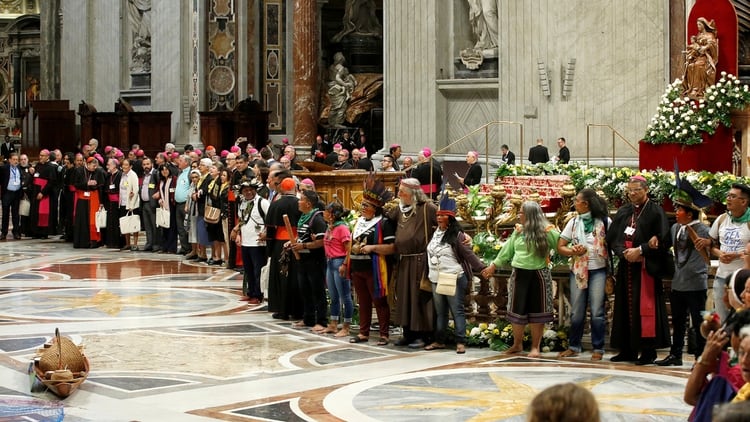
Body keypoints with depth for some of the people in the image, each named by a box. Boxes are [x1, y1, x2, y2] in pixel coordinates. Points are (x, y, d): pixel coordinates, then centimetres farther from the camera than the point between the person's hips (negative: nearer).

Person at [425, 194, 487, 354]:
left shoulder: (456, 235, -9)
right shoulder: (435, 233, 10)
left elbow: (468, 254, -12)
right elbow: (430, 253, 18)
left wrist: (482, 268, -21)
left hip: (454, 279, -7)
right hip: (437, 280, 7)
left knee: (457, 310, -4)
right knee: (440, 312, 12)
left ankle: (461, 342, -3)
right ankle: (439, 341, 20)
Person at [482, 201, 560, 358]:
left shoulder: (547, 232, -9)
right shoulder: (518, 231, 8)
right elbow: (507, 250, 17)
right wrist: (493, 265, 20)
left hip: (538, 275, -5)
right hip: (519, 274, 5)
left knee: (537, 311, 2)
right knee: (517, 310, 9)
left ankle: (535, 347, 10)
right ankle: (517, 344, 24)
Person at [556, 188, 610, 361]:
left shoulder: (604, 221, -1)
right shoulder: (574, 222, 11)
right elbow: (560, 247, 11)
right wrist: (573, 252, -9)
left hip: (598, 270, -4)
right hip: (578, 270, 4)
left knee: (597, 312, -5)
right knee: (576, 312, 7)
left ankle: (598, 349, 3)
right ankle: (574, 347, 18)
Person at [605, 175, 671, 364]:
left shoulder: (656, 212, -3)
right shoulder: (623, 212, 14)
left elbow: (662, 239, -11)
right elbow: (612, 238, 8)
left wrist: (640, 250, -15)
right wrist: (623, 252, -10)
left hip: (646, 268, -6)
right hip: (626, 267, 6)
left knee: (645, 307, -7)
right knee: (626, 308, 6)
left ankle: (648, 350, -3)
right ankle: (628, 350, 11)